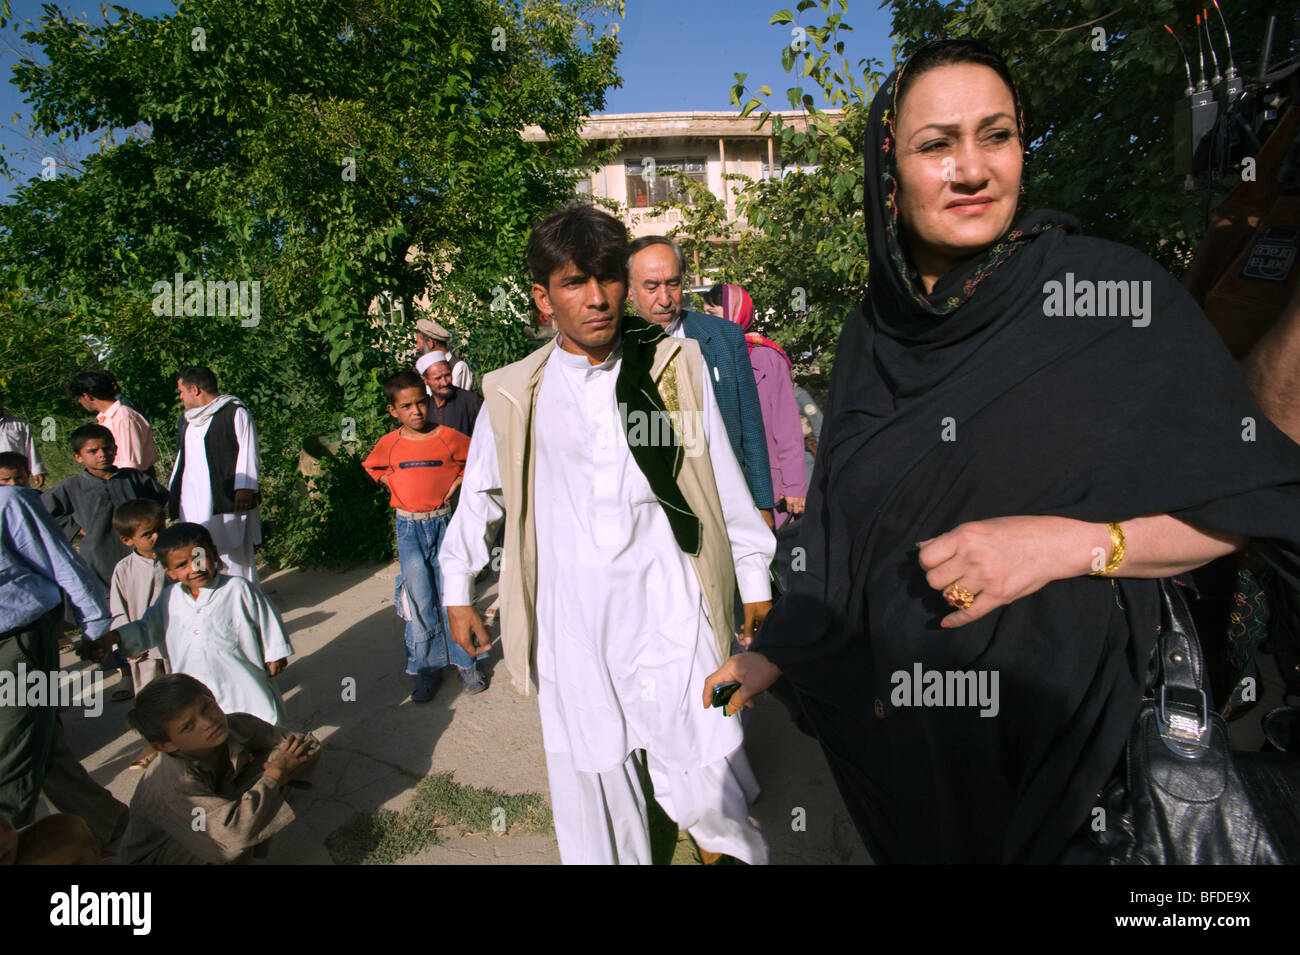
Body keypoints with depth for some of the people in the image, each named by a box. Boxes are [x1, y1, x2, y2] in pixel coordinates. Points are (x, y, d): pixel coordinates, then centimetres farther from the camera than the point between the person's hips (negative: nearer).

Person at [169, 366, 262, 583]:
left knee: (236, 554, -1)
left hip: (228, 500, -7)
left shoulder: (235, 413, -5)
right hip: (192, 504, 7)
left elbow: (247, 452, -9)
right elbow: (181, 458, 27)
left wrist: (244, 489, -17)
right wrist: (172, 493, 25)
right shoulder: (186, 419, 19)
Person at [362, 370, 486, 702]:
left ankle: (465, 661, 14)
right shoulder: (388, 444, 2)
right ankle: (426, 667, 13)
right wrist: (394, 486, 7)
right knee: (420, 600, 1)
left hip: (445, 523, -1)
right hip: (409, 528, 1)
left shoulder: (449, 437, -3)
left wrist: (460, 480, -1)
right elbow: (373, 467, 22)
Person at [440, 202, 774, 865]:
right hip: (568, 621, 1)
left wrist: (755, 581, 12)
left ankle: (731, 844, 36)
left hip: (670, 612, 0)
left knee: (702, 778, 4)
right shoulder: (513, 396, 3)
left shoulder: (676, 366, 3)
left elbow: (722, 480, 9)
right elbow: (480, 496, 16)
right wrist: (457, 592, 19)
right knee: (591, 774, 11)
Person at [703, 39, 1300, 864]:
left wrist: (1075, 541, -23)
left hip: (1054, 711, -3)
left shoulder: (1115, 293, -11)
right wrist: (773, 655, 14)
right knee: (919, 843, 19)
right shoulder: (871, 338, 1)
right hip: (897, 703, 4)